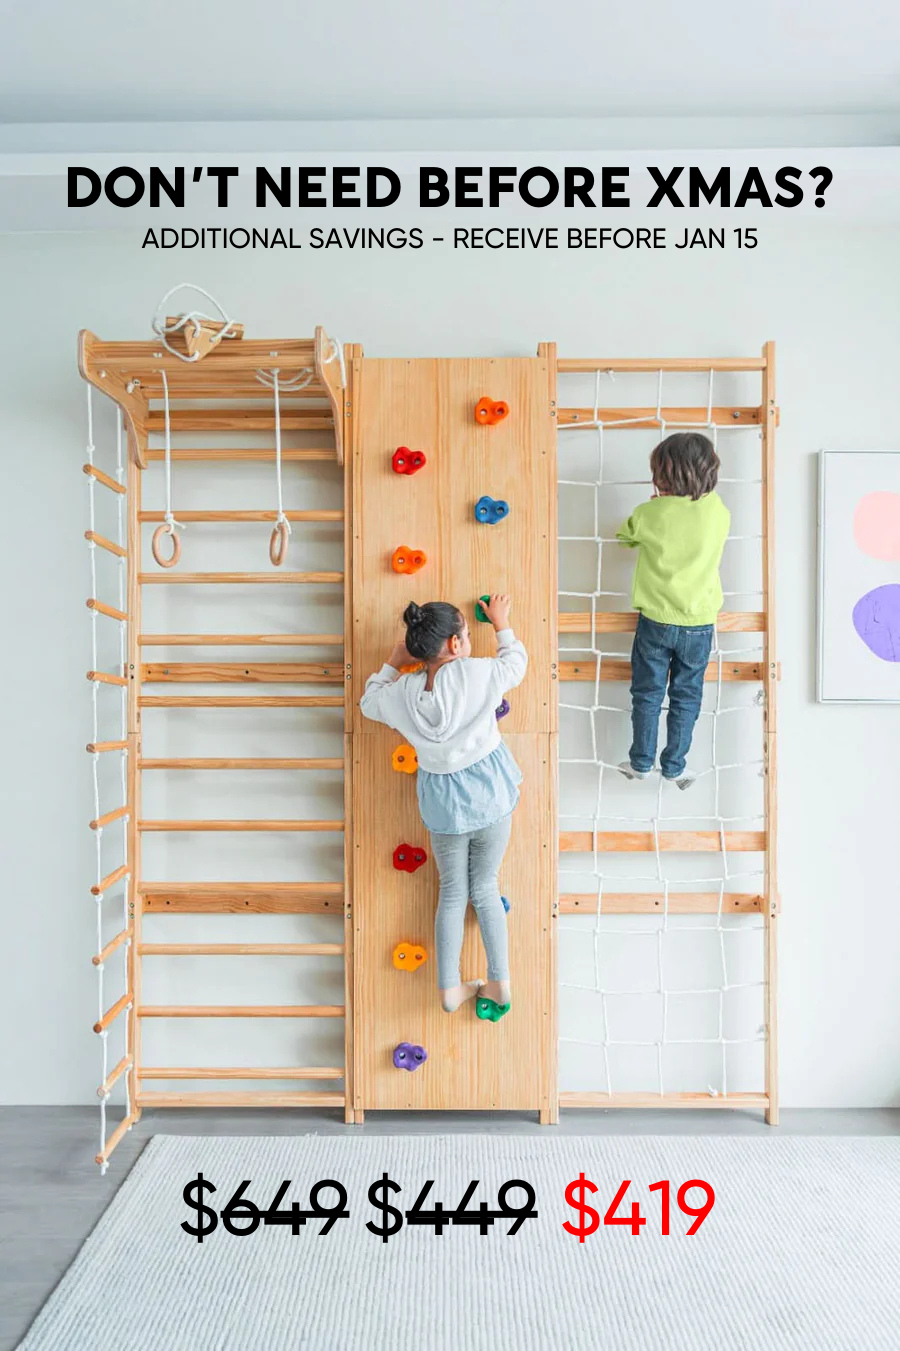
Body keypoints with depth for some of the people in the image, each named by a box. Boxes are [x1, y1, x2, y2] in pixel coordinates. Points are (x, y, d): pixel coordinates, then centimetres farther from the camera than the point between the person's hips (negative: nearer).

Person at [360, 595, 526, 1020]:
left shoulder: (401, 694, -12)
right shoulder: (477, 674, -20)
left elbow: (369, 701, 12)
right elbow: (516, 661, 2)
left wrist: (392, 663, 16)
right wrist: (501, 624, 17)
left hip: (443, 803, 1)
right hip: (490, 793, -1)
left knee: (453, 893, 18)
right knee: (485, 887, 16)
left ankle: (449, 988, 20)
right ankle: (499, 983, 17)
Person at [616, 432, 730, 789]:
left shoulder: (649, 514, -14)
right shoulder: (719, 513, -9)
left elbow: (625, 536, 7)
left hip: (655, 621, -1)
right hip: (699, 623, 1)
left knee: (647, 693, 14)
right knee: (686, 698, 14)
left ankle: (641, 762, 24)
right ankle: (674, 766, 23)